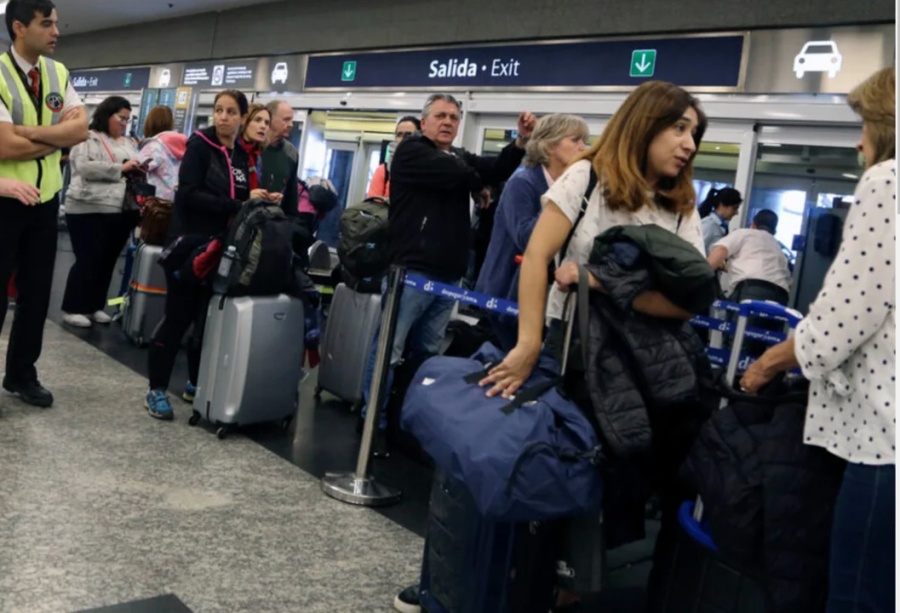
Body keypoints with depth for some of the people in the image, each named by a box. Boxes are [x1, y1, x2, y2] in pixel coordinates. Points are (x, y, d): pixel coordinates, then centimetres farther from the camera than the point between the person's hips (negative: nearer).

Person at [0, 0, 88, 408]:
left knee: (36, 293, 14)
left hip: (45, 199, 6)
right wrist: (57, 138, -10)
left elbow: (81, 128, -6)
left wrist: (33, 132, -18)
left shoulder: (58, 73, 5)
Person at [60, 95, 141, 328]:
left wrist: (141, 170, -1)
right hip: (90, 210, -6)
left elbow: (136, 170, 23)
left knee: (107, 262, 10)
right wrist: (120, 169, -14)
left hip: (122, 212, 7)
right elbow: (85, 167, -15)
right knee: (88, 261, -5)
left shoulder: (129, 143, 20)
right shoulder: (89, 139, -1)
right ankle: (72, 309, 5)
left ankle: (94, 307, 20)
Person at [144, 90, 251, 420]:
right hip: (189, 244, -5)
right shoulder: (200, 144, -6)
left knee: (210, 319, 11)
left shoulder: (244, 156, 9)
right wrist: (237, 206, -22)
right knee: (179, 317, -3)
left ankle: (196, 383, 25)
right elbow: (189, 194, -17)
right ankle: (156, 390, 8)